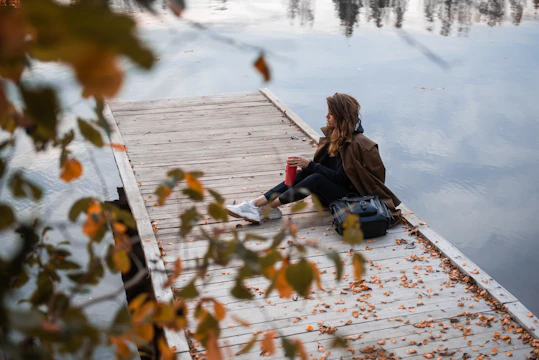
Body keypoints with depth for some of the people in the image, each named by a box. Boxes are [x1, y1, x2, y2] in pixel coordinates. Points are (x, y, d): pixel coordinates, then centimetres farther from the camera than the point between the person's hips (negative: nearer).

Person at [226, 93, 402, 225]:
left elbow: (341, 178, -23)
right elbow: (324, 165, 9)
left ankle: (267, 208, -27)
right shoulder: (336, 136, 6)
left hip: (351, 196, -8)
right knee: (302, 174, -13)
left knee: (316, 179, -29)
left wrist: (310, 165, -22)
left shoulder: (355, 144, -22)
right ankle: (255, 203, -26)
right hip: (336, 188, 8)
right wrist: (306, 167, -10)